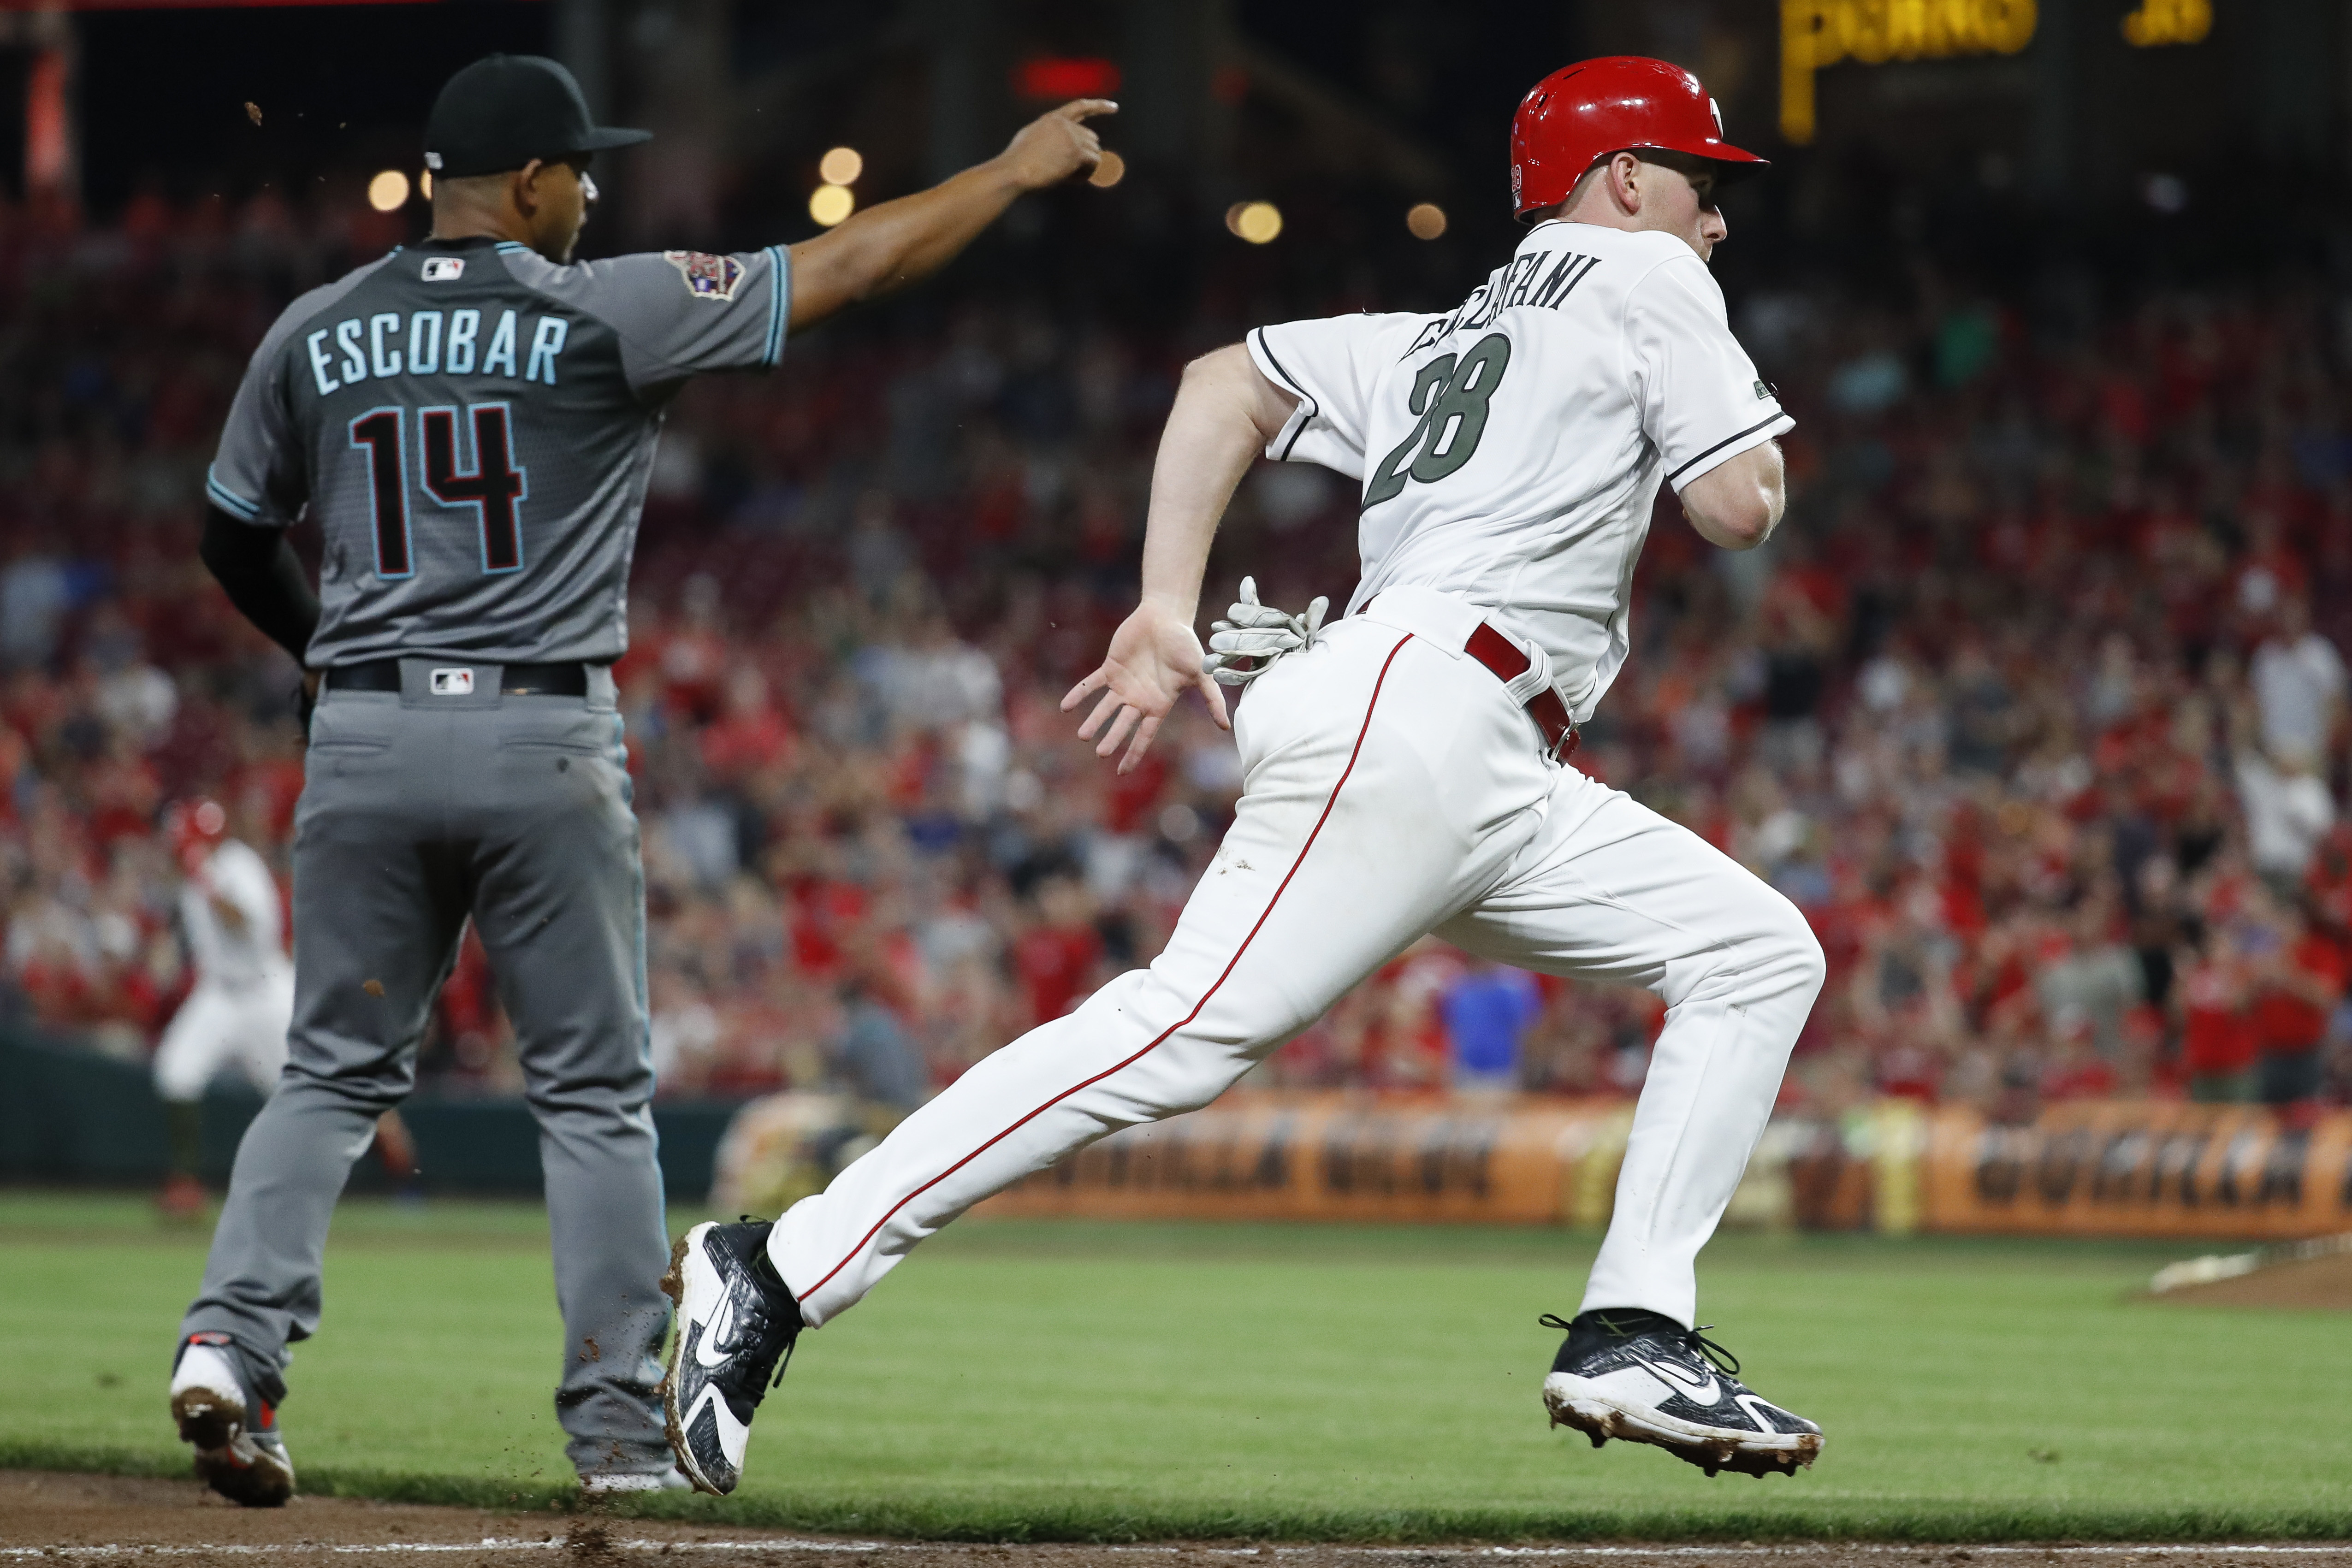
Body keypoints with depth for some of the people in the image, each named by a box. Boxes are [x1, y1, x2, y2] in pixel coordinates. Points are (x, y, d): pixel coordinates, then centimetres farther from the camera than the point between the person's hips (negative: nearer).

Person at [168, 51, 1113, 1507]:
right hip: (544, 748, -3)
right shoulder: (607, 313, -6)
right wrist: (1016, 170, 9)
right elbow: (854, 263, -1)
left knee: (336, 1072, 11)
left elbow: (237, 536, 15)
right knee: (597, 1094, 7)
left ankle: (234, 1340, -9)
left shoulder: (315, 334, 5)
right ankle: (621, 1429, 6)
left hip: (365, 741, 3)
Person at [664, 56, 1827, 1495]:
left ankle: (1635, 1340, -2)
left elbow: (1226, 387, 23)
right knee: (1189, 1030, -19)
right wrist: (1745, 421, 22)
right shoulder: (1643, 277, 8)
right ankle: (781, 1272, -22)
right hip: (1413, 714, -10)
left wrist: (1170, 605, 14)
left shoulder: (1429, 343, 30)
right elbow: (1740, 511, 0)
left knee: (1763, 954, 10)